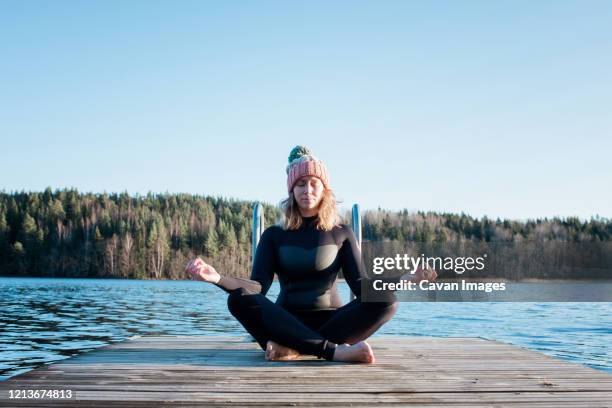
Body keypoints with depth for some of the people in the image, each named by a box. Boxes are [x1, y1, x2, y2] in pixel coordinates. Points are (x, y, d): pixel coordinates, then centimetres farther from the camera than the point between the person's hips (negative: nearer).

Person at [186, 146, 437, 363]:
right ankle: (336, 350, -36)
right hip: (287, 322, 0)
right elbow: (257, 287, -6)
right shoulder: (274, 235, 7)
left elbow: (362, 287, -2)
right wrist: (217, 278, -25)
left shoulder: (341, 234, 8)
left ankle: (293, 347, -32)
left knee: (386, 301, -27)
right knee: (239, 300, -30)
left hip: (331, 321, 0)